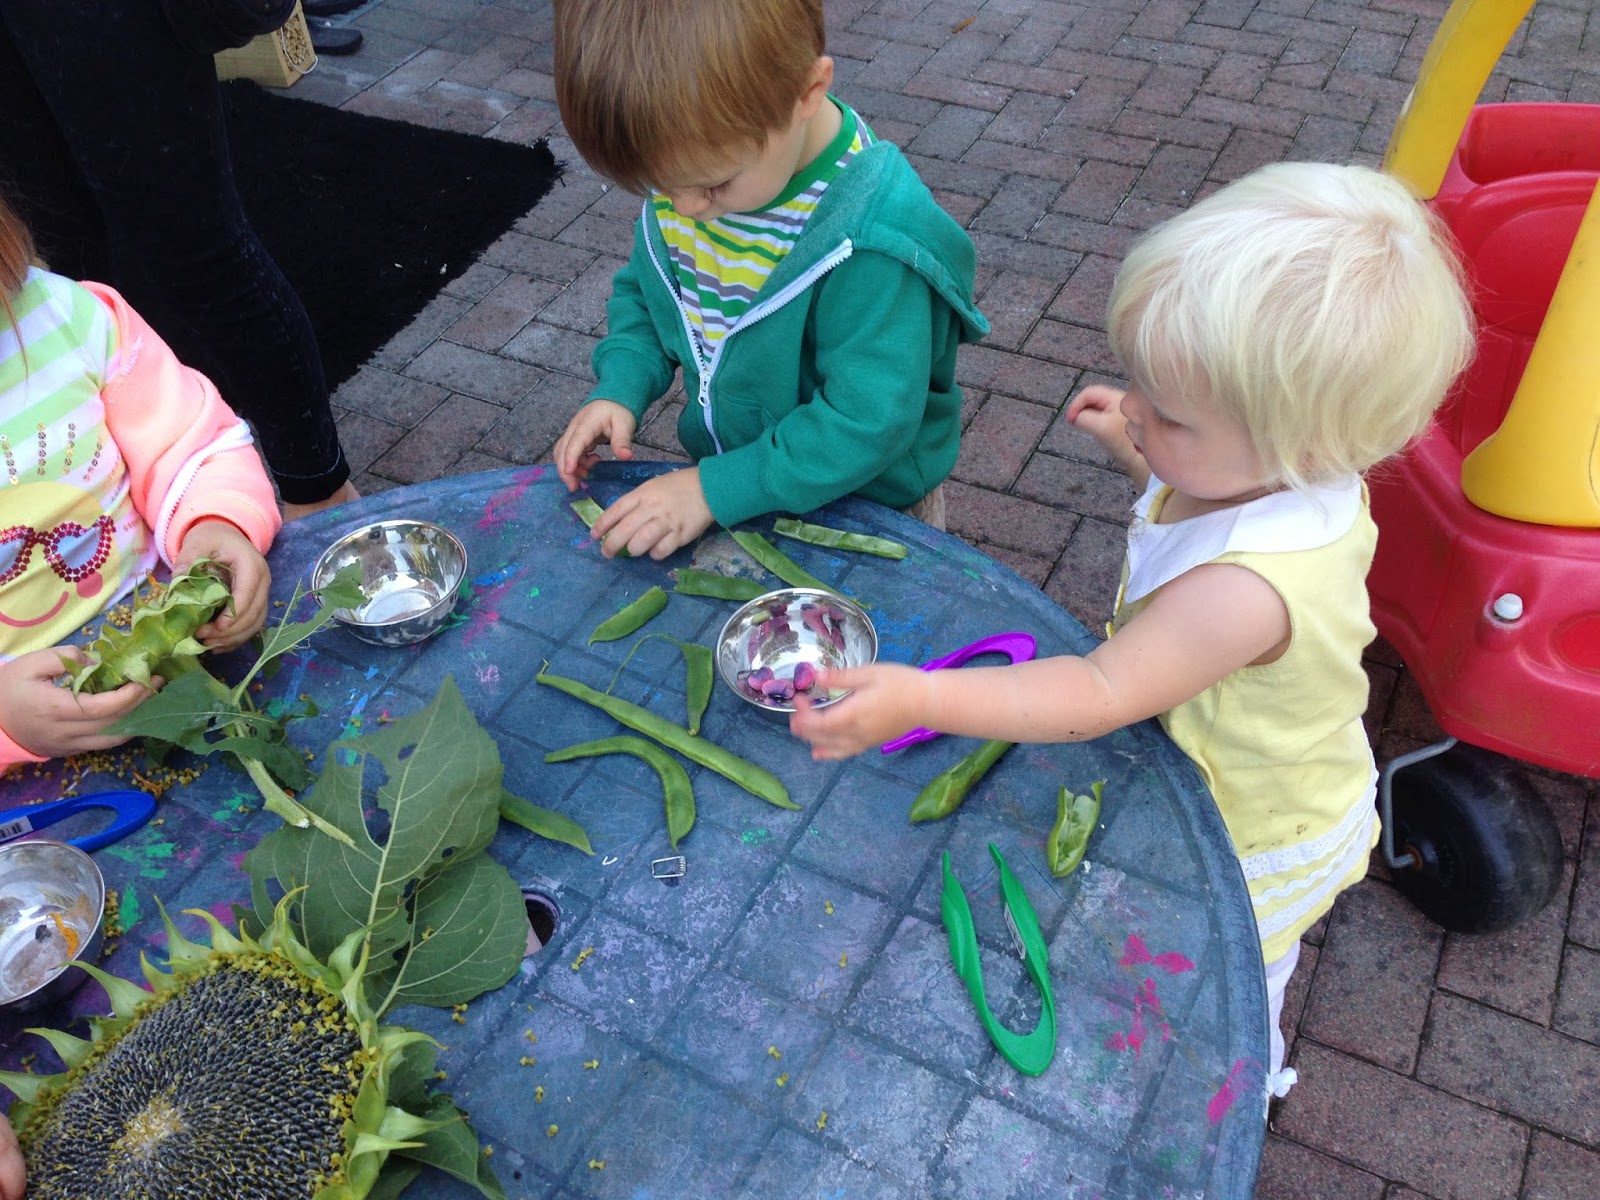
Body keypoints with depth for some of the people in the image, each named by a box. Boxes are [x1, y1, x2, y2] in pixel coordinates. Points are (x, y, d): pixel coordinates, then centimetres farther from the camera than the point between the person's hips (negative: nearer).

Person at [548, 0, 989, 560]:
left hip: (863, 508, -5)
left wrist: (714, 490, -31)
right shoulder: (689, 163, -12)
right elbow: (643, 288, 4)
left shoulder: (873, 239, -34)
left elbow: (869, 420, -31)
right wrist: (620, 388, -13)